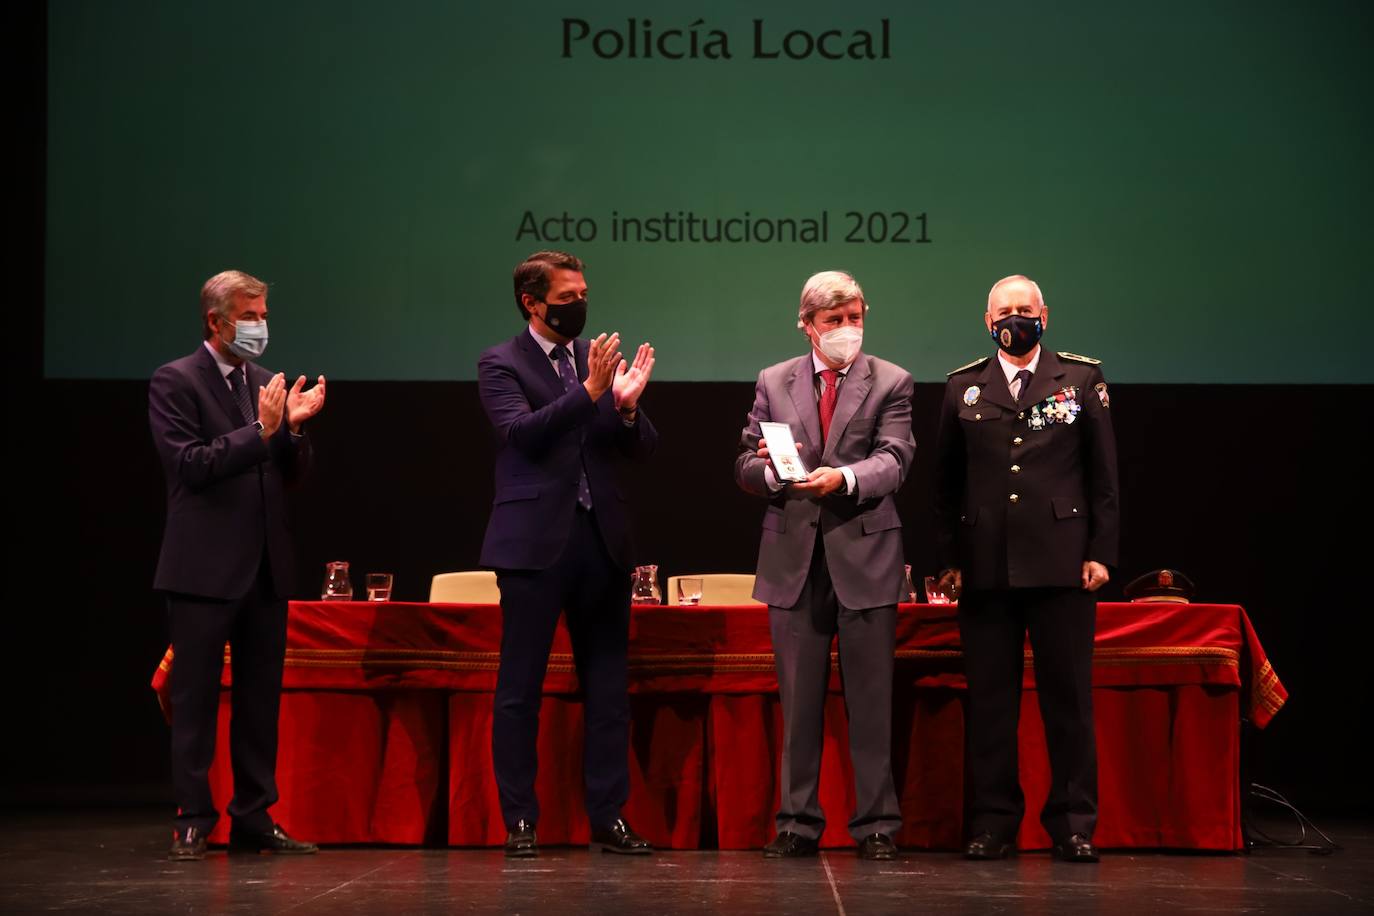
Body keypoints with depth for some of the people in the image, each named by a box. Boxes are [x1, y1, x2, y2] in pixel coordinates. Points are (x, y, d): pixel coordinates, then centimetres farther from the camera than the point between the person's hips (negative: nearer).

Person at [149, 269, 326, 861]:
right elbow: (190, 465, -14)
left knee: (261, 698, 9)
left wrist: (293, 427, -6)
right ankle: (193, 822, 4)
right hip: (205, 567, -6)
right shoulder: (175, 382, -5)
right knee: (195, 699, -1)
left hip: (266, 567, 6)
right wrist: (260, 431, -20)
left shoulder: (266, 385, 14)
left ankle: (254, 820, 15)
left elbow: (291, 475, 13)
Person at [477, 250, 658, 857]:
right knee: (520, 687, 0)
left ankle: (608, 818, 11)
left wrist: (627, 405, -12)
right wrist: (588, 393, -24)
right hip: (535, 542, -4)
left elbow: (642, 449, 8)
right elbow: (521, 431, -16)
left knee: (608, 686, 6)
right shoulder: (501, 364, 0)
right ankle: (519, 821, 6)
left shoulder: (603, 360, 12)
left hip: (603, 539, 4)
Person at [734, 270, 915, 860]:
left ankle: (876, 824, 7)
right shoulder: (774, 383, 11)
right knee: (798, 700, 6)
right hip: (794, 557, 2)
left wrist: (843, 477, -27)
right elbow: (745, 467, 8)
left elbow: (893, 461, -9)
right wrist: (768, 469, -15)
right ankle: (798, 822, 12)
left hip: (865, 556, -2)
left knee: (871, 699, 1)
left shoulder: (890, 383, 4)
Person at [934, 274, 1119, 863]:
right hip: (986, 567, 1)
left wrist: (1099, 552, -2)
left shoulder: (1082, 381, 7)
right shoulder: (963, 388, 10)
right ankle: (992, 823, 10)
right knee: (990, 699, 4)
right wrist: (949, 559, 6)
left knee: (1068, 697, 1)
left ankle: (1074, 823, 7)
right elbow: (946, 483, 12)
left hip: (1062, 565, -1)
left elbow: (1103, 476, 5)